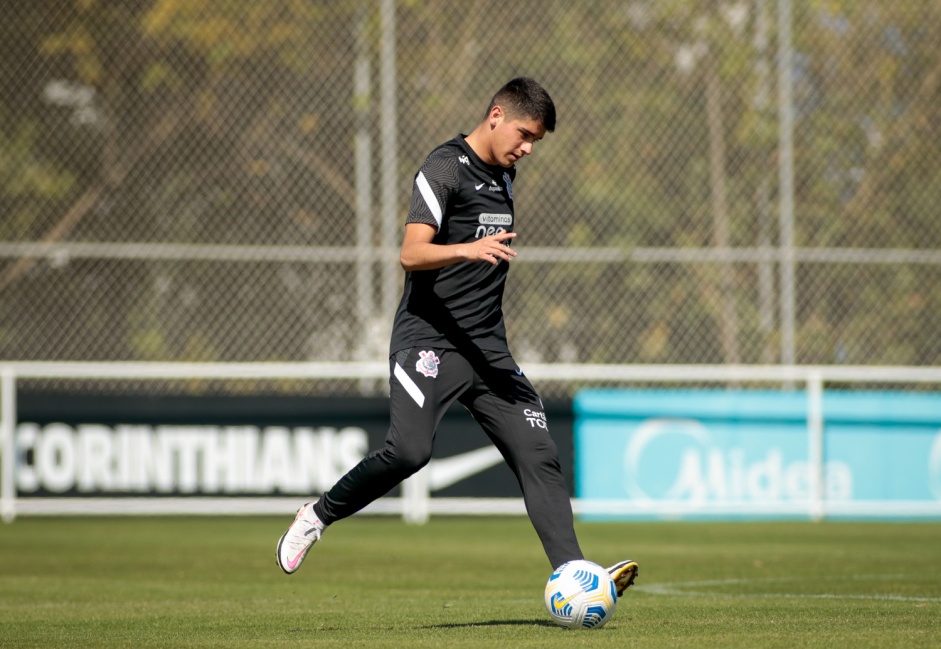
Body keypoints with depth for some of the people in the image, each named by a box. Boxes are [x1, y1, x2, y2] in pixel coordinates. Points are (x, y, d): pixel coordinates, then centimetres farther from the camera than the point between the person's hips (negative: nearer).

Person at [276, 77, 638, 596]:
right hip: (428, 339, -8)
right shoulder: (445, 169, -9)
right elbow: (411, 254, -22)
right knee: (408, 451, -24)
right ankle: (318, 516, -1)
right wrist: (467, 250, -37)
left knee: (538, 456, -5)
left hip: (487, 348, 8)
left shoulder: (503, 175, 17)